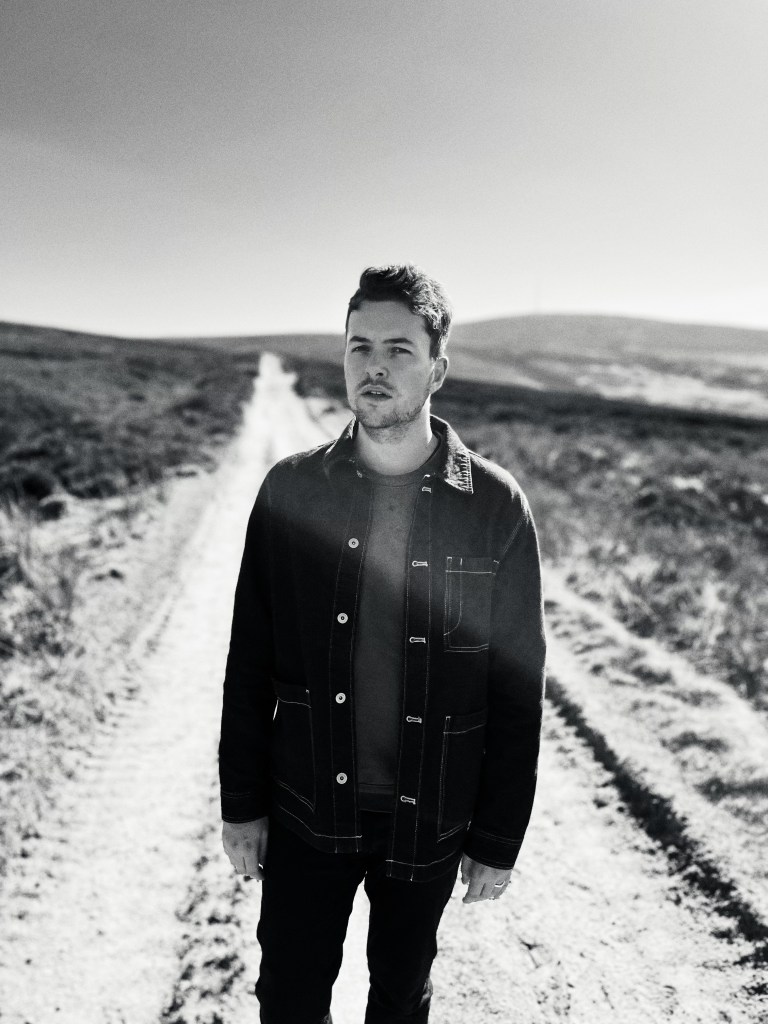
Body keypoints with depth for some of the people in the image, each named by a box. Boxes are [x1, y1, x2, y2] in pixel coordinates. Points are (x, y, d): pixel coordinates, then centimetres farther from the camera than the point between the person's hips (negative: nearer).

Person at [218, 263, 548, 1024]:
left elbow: (518, 688, -7)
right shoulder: (292, 489, -8)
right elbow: (250, 661, -2)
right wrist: (241, 803, 1)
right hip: (305, 812, 1)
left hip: (428, 821, 0)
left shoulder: (495, 507, -12)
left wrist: (499, 840, -3)